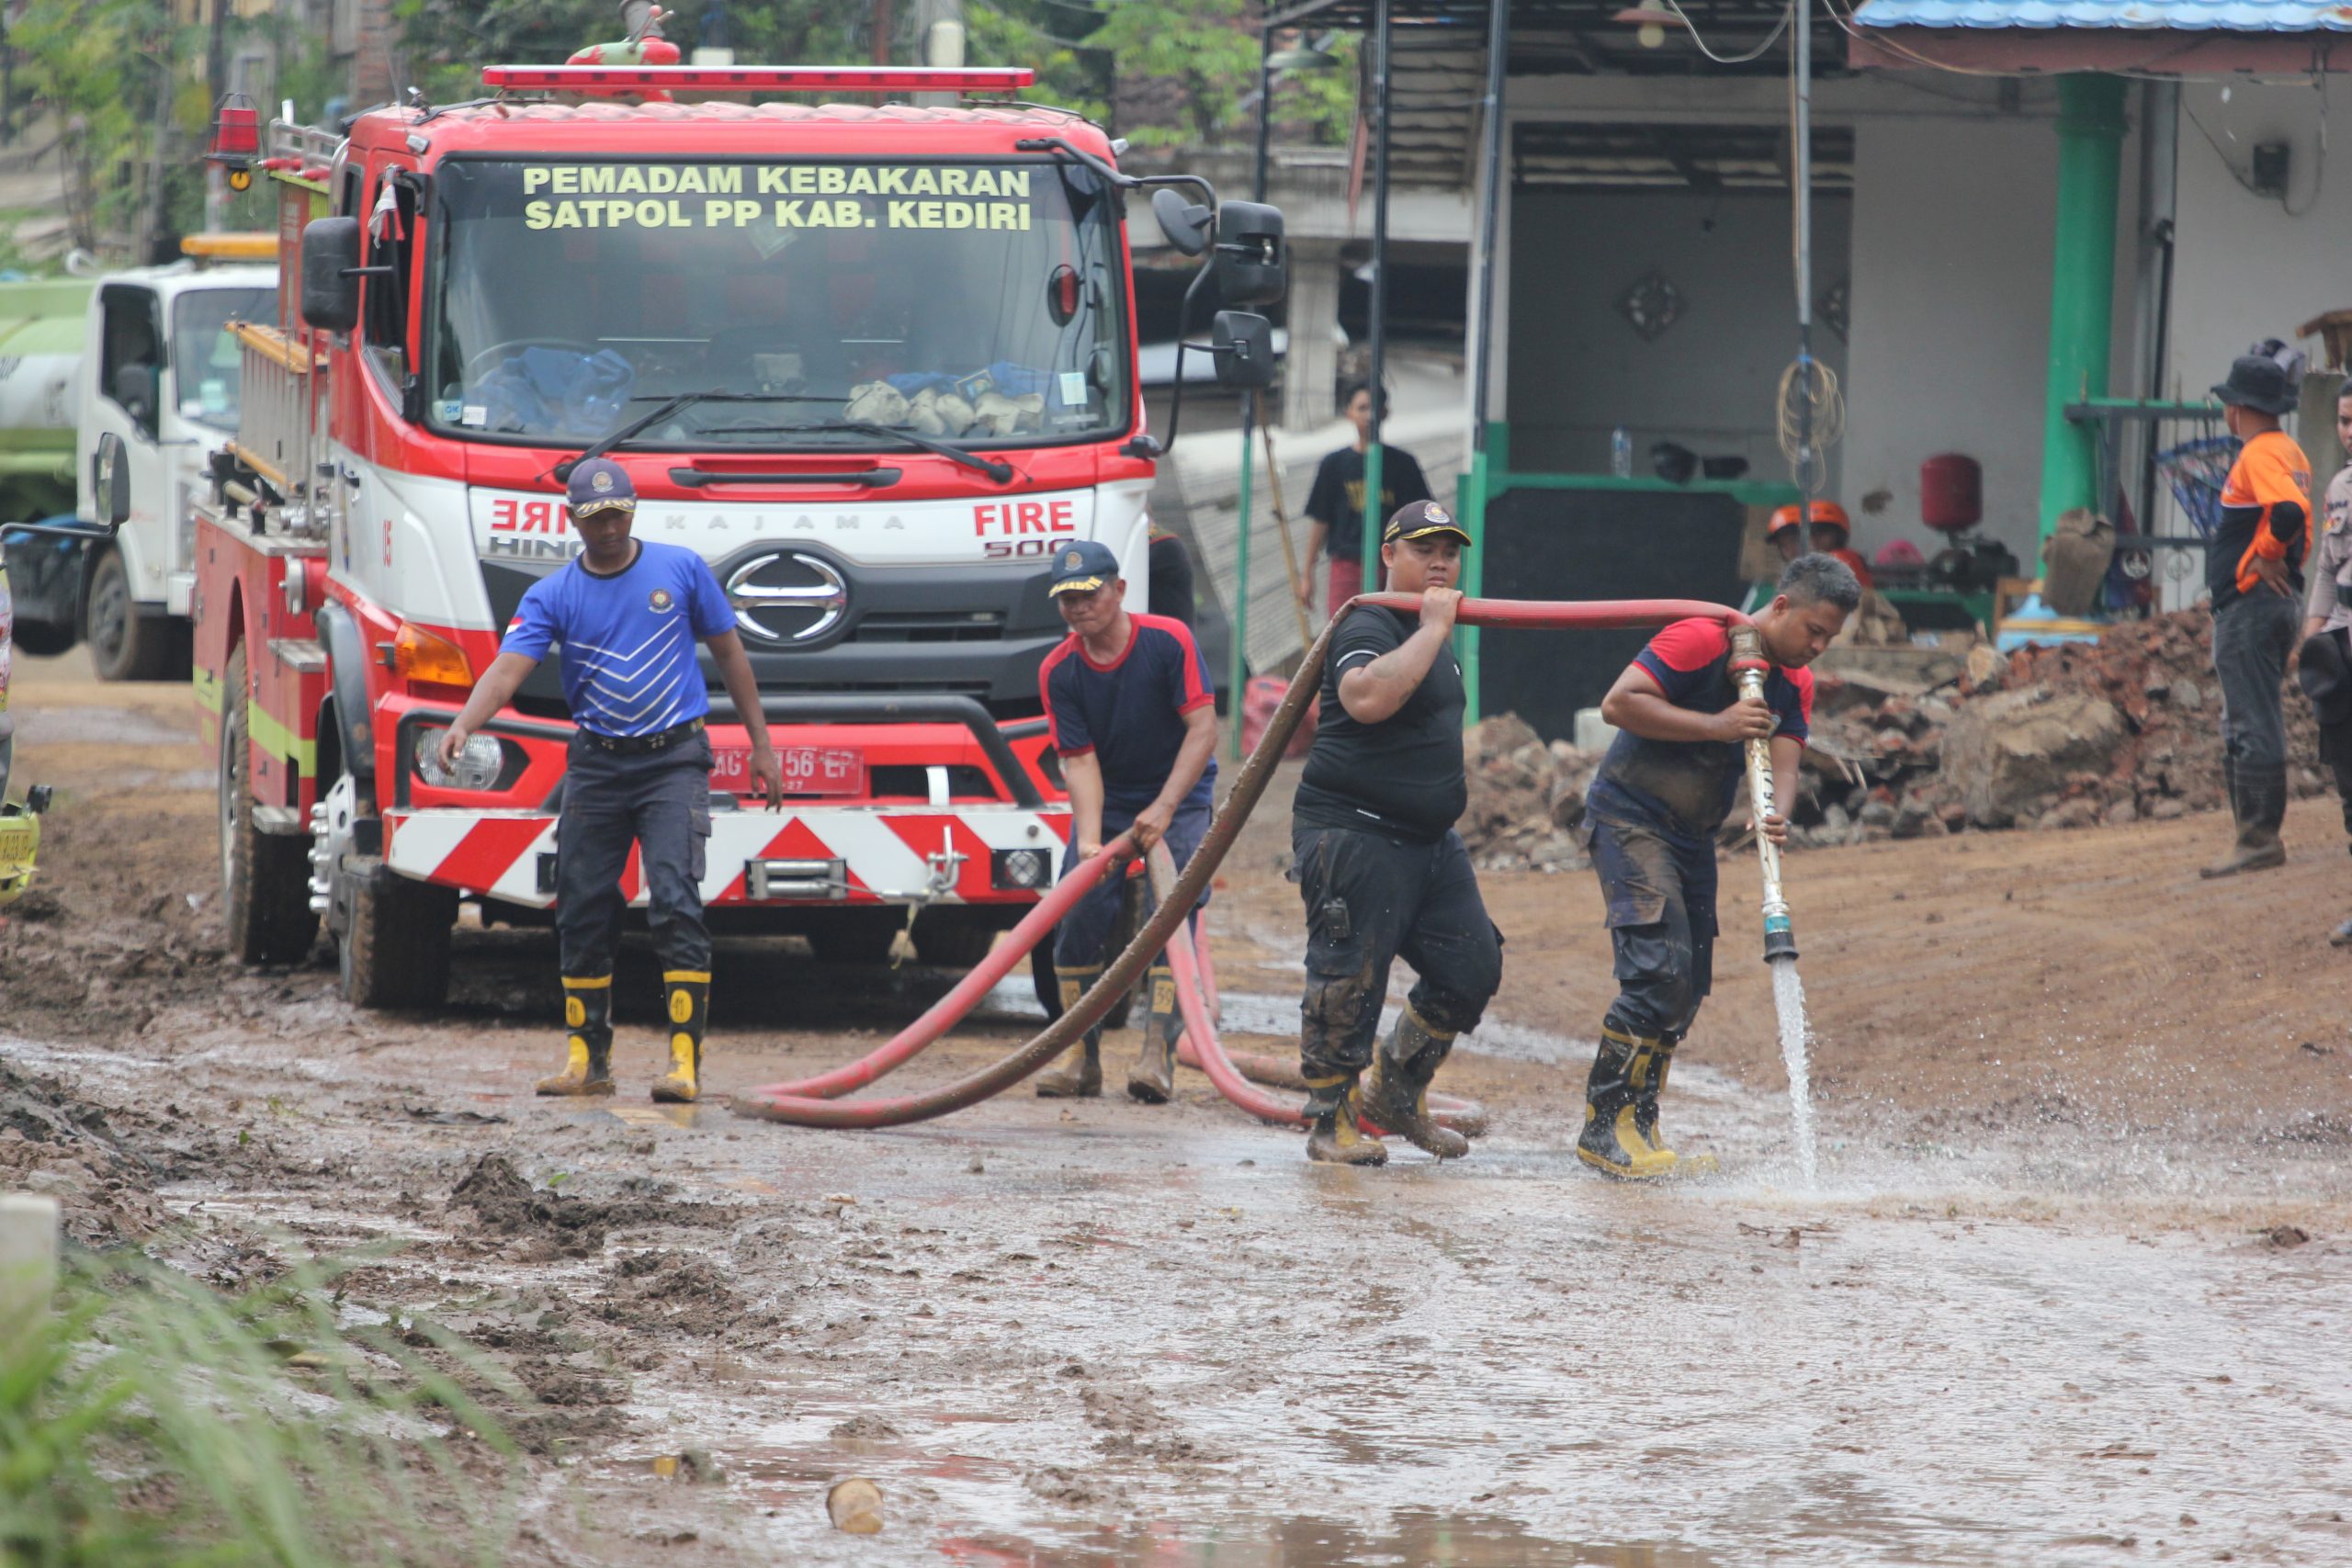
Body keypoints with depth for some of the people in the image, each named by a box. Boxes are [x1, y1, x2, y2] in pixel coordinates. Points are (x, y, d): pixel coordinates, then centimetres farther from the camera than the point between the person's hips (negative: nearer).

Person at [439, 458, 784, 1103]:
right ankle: (588, 1060, 15)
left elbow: (729, 653, 11)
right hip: (596, 763, 3)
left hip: (673, 759, -3)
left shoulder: (681, 570, 3)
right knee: (582, 911, 4)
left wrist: (760, 744, 10)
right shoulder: (551, 596, 2)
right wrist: (462, 725, -30)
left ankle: (685, 1060, -18)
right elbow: (508, 668, -11)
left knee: (676, 902, -15)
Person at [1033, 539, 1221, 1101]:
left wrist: (1164, 809, -27)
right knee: (1077, 920, -6)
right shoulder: (1058, 671, -8)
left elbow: (1203, 729, -19)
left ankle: (1157, 1054, -20)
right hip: (1106, 803, 3)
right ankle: (1083, 1060, 2)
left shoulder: (1169, 641, -16)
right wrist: (1089, 841, -25)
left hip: (1179, 796, -3)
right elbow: (1080, 759, -10)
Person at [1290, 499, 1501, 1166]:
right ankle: (1332, 1121, 3)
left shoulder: (1428, 633, 18)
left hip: (1429, 836, 10)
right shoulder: (1369, 625, -13)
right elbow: (1367, 698, -35)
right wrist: (1433, 629, -28)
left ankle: (1396, 1094, 23)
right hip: (1353, 832, -10)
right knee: (1349, 977, -8)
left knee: (1472, 967, 8)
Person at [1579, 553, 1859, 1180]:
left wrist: (1776, 816, -27)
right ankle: (1604, 1126, -17)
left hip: (1692, 838, 9)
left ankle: (1640, 1127, 20)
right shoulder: (1703, 639, -18)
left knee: (1687, 990, 9)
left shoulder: (1795, 685, 7)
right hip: (1629, 818, -9)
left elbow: (1783, 762, -5)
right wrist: (1715, 726, -27)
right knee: (1659, 969, -20)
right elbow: (1618, 703, -23)